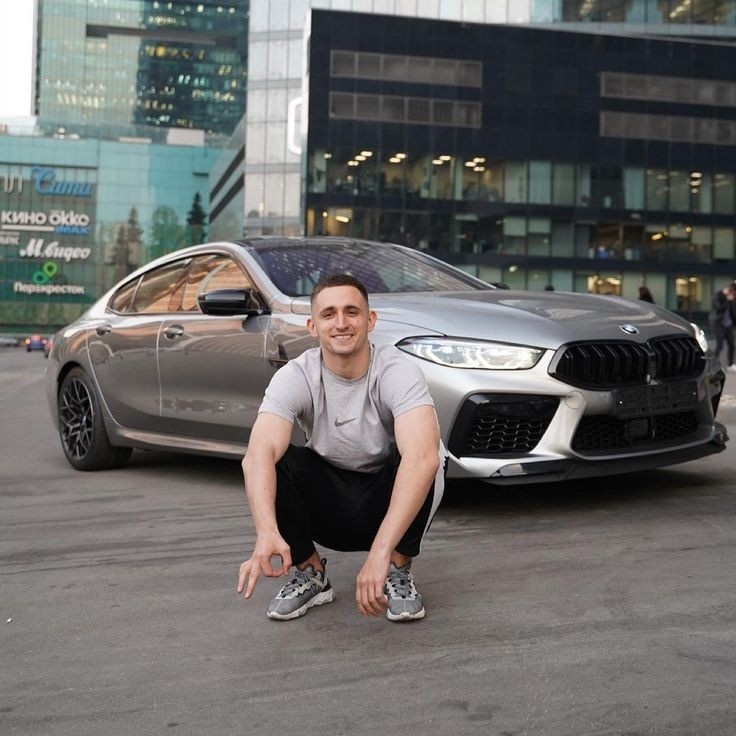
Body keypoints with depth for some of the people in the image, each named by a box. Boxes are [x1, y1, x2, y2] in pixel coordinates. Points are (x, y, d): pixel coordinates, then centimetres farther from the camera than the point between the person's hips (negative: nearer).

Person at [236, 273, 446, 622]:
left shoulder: (398, 371, -25)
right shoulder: (295, 377, -19)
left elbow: (422, 457, -43)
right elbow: (259, 453, -35)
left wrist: (380, 551, -54)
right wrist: (267, 533, -55)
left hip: (389, 504, -1)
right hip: (328, 505, 2)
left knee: (422, 458, -34)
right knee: (274, 460, -26)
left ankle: (398, 572, -8)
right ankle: (309, 573, -4)